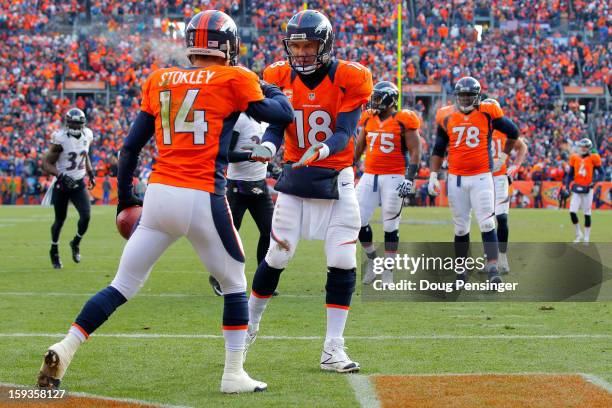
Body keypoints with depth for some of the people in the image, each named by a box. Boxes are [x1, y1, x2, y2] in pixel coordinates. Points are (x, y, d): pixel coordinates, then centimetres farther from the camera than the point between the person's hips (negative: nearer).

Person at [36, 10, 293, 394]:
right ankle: (234, 374, 15)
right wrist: (264, 85, 26)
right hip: (203, 199, -4)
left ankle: (65, 349, -2)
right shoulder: (234, 80, -1)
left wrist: (126, 200, 23)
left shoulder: (160, 80, 12)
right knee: (234, 283, 16)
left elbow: (131, 146, 13)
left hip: (159, 194, 4)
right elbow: (284, 114, 7)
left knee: (123, 285, 11)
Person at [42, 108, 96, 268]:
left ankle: (76, 244, 16)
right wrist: (61, 175, -29)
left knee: (86, 216, -12)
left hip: (79, 184, 4)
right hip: (62, 184, -4)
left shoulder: (87, 135, 1)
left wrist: (91, 173, 11)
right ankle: (54, 251, 31)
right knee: (60, 220, 8)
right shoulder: (60, 139, -17)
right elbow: (47, 163, -15)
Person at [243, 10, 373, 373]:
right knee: (276, 258, 4)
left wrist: (323, 150, -38)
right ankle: (250, 326, 27)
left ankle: (333, 351, -2)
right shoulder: (280, 77, -4)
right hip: (295, 176, 2)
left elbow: (344, 132, -17)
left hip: (336, 179, -1)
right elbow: (276, 128, -6)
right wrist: (266, 148, -30)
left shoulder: (349, 78, -12)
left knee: (343, 263, -8)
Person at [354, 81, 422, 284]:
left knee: (390, 226, 0)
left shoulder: (404, 120, -6)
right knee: (358, 220, -1)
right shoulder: (368, 119, 9)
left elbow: (415, 151, -7)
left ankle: (388, 274, 10)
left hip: (394, 177, -5)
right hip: (370, 176, 5)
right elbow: (358, 148, 19)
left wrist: (410, 178, -15)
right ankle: (372, 258, 22)